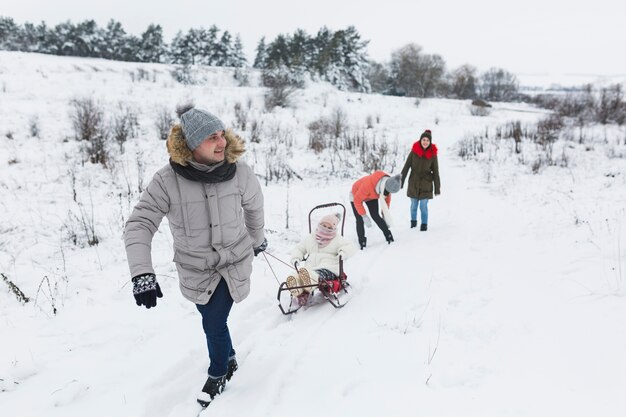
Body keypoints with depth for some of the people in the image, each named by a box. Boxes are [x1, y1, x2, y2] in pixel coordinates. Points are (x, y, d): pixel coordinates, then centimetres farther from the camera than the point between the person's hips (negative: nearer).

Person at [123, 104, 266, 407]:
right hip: (195, 268, 1)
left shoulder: (238, 172, -19)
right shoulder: (166, 181, -24)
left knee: (214, 322, -4)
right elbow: (139, 225, -22)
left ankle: (218, 374, 27)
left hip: (235, 261, -1)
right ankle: (229, 359, 48)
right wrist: (142, 274, -34)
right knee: (213, 319, 17)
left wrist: (257, 238, 18)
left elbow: (254, 205, 2)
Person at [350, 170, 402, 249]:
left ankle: (388, 235, 1)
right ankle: (362, 243, 3)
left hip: (372, 196, 4)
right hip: (356, 195, -4)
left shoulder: (388, 185, -27)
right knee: (360, 220, -7)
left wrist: (385, 214, -4)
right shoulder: (368, 184, -45)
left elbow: (387, 198, -6)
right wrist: (364, 216, -30)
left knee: (375, 216, -9)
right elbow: (357, 201, -33)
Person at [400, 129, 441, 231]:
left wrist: (437, 188, -1)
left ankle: (424, 224, 17)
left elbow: (435, 172, -1)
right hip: (413, 183, 1)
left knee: (423, 206, -3)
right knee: (414, 204, 12)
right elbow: (406, 166, -2)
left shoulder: (432, 154, -6)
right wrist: (401, 181, -3)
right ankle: (413, 221, 36)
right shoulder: (414, 151, -7)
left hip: (426, 184, -1)